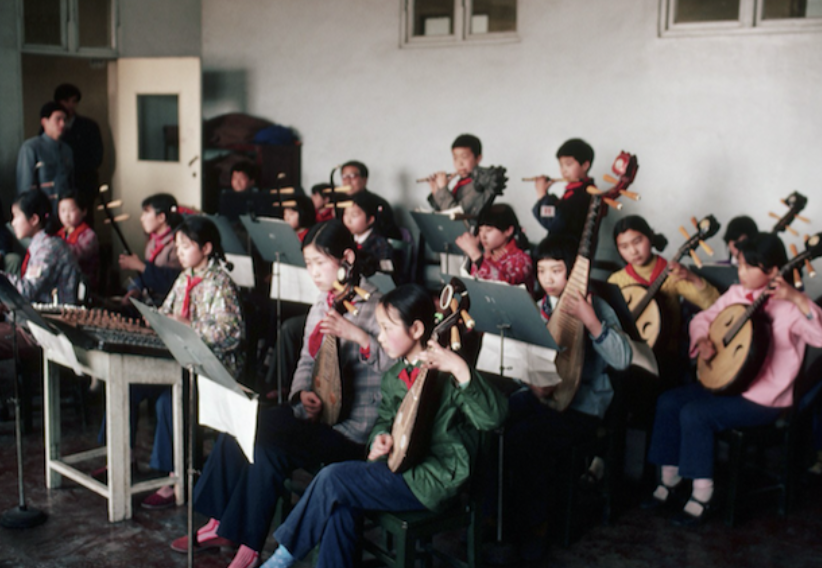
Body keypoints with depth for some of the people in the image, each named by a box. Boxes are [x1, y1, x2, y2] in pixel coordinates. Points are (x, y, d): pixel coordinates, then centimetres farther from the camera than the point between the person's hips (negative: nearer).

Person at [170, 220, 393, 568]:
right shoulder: (321, 307, 12)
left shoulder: (373, 306, -13)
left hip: (354, 426, -8)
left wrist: (356, 334, -31)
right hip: (316, 410, 8)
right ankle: (221, 526, 9)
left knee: (269, 448, -24)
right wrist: (302, 393, -3)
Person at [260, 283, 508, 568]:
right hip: (400, 467, 7)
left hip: (434, 480, -7)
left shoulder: (447, 374, -15)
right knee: (340, 507, -21)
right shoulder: (393, 377, 10)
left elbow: (493, 417, -27)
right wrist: (382, 437, -1)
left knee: (333, 478, -18)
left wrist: (461, 369, -38)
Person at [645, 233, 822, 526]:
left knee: (694, 414, -23)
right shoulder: (736, 294, 6)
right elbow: (702, 318, 16)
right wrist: (702, 339, -5)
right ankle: (670, 482, 8)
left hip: (763, 398, -8)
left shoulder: (788, 307, -15)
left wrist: (798, 298, -42)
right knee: (668, 401, -5)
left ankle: (702, 496, -9)